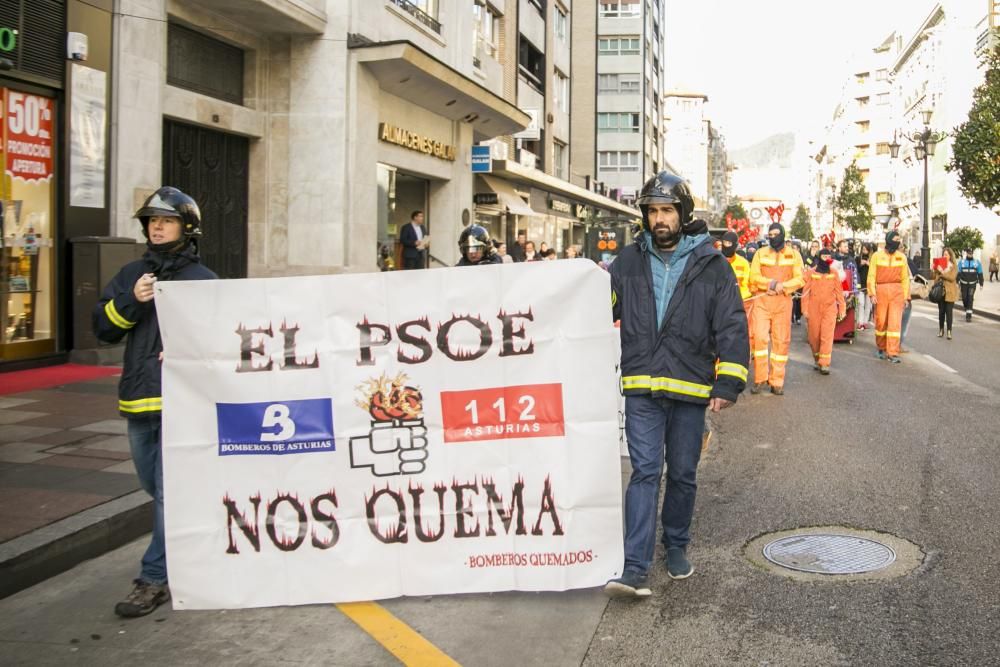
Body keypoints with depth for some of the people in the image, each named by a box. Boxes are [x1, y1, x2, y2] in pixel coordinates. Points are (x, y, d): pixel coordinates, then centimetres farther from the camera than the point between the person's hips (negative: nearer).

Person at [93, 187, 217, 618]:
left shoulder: (203, 280, -2)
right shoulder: (131, 274, 12)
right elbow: (102, 328, 7)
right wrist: (130, 301, -9)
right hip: (138, 400, 6)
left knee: (171, 492, -5)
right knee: (154, 486, 18)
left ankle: (156, 579, 1)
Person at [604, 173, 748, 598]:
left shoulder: (710, 265, 0)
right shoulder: (629, 261, 4)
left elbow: (732, 328, -1)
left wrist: (728, 384, -8)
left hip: (691, 388, 0)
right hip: (642, 389, 0)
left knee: (683, 474, 13)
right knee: (645, 472, -6)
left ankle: (676, 546, 33)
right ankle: (635, 567, -7)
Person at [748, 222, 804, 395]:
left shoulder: (794, 255, 9)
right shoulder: (760, 253, 9)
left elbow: (800, 279, 1)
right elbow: (754, 276, -1)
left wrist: (783, 286, -16)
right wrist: (771, 283, -16)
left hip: (783, 302, 0)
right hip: (762, 300, 0)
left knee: (781, 341, 1)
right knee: (759, 337, -10)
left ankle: (777, 382, 7)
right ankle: (760, 379, -2)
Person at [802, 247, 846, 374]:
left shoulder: (834, 274, 6)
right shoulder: (810, 273, 1)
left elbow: (839, 292, 8)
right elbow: (805, 292, 0)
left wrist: (842, 308, 6)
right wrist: (805, 310, -4)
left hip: (829, 308, 0)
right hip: (814, 309, 0)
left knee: (827, 336, -9)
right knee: (814, 336, 8)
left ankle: (824, 364, -10)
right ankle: (817, 359, 29)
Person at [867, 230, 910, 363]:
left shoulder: (902, 257, 5)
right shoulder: (877, 256, 1)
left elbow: (905, 278, 7)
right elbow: (871, 276, 0)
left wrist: (906, 296, 4)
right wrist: (872, 293, -9)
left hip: (897, 292, 1)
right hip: (881, 291, -1)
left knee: (895, 322, -6)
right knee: (881, 321, 7)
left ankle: (893, 353, -4)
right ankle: (882, 348, 27)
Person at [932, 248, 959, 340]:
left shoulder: (954, 266, 1)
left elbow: (952, 277, -13)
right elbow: (933, 277, 9)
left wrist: (942, 272, -19)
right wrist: (934, 270, -9)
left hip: (950, 292, -3)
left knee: (949, 312, -5)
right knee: (941, 311, 7)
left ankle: (949, 331, -4)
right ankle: (941, 330, 17)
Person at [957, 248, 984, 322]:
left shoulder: (977, 262, 2)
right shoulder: (961, 262, 2)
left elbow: (980, 274, 7)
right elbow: (958, 273, 3)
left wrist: (981, 284, 5)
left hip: (972, 284, -1)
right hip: (964, 283, 1)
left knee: (970, 298, -11)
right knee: (964, 298, 6)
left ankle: (969, 315, -12)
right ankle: (967, 309, 35)